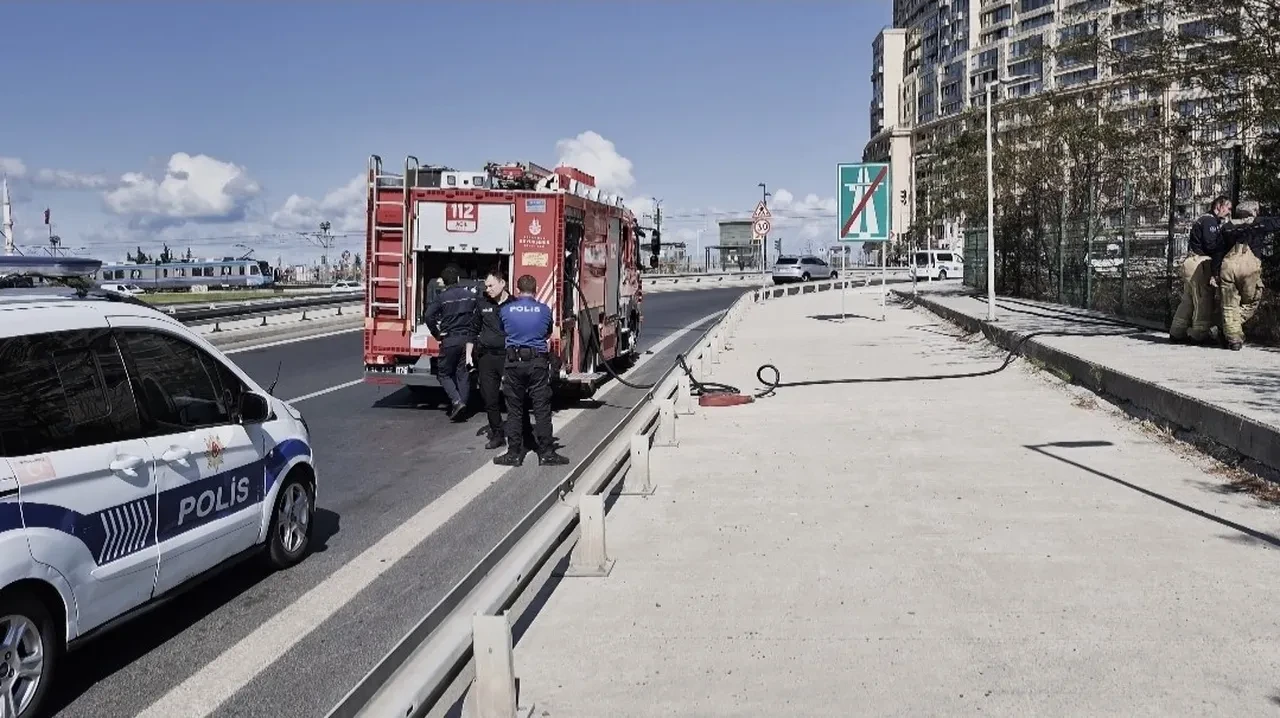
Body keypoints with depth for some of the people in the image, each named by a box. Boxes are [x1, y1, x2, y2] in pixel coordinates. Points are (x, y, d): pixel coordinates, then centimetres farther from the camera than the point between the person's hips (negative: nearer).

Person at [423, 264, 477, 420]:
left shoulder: (441, 297, -5)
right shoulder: (470, 295, 7)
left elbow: (429, 316, -14)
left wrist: (437, 334, -2)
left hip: (450, 340, -4)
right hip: (468, 340, 4)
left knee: (443, 373, 9)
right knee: (464, 375, 10)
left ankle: (457, 401, -10)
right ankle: (462, 410, 10)